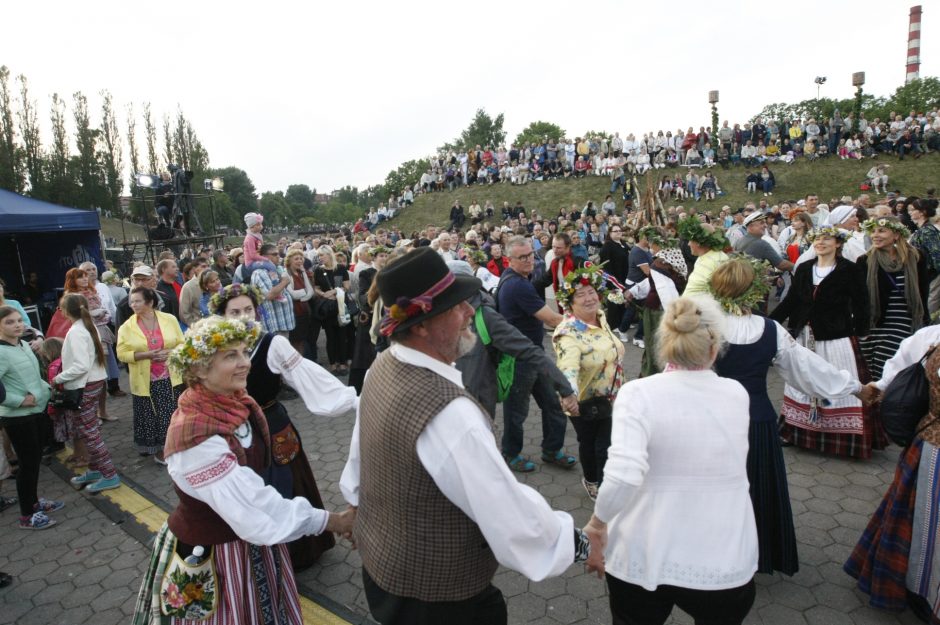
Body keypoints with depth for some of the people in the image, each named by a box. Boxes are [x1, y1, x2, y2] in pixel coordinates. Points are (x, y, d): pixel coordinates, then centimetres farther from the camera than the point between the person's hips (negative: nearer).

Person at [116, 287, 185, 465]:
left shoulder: (169, 319, 0)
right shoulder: (127, 327, -2)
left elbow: (182, 343, 4)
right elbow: (122, 354, -6)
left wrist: (170, 353, -15)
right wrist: (146, 355, -19)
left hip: (170, 378, 1)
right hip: (145, 381, 0)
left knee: (172, 415, 5)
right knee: (150, 417, 6)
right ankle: (157, 451, 19)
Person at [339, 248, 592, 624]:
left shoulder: (383, 367, -8)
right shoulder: (448, 412, -36)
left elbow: (357, 462, 7)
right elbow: (512, 514, -29)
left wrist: (356, 513, 23)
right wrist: (576, 542, -13)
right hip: (437, 592, -7)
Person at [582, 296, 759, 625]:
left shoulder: (639, 393, -17)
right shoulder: (737, 394, -4)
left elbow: (623, 476, -28)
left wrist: (597, 525, -13)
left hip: (645, 559, -2)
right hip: (726, 563, 3)